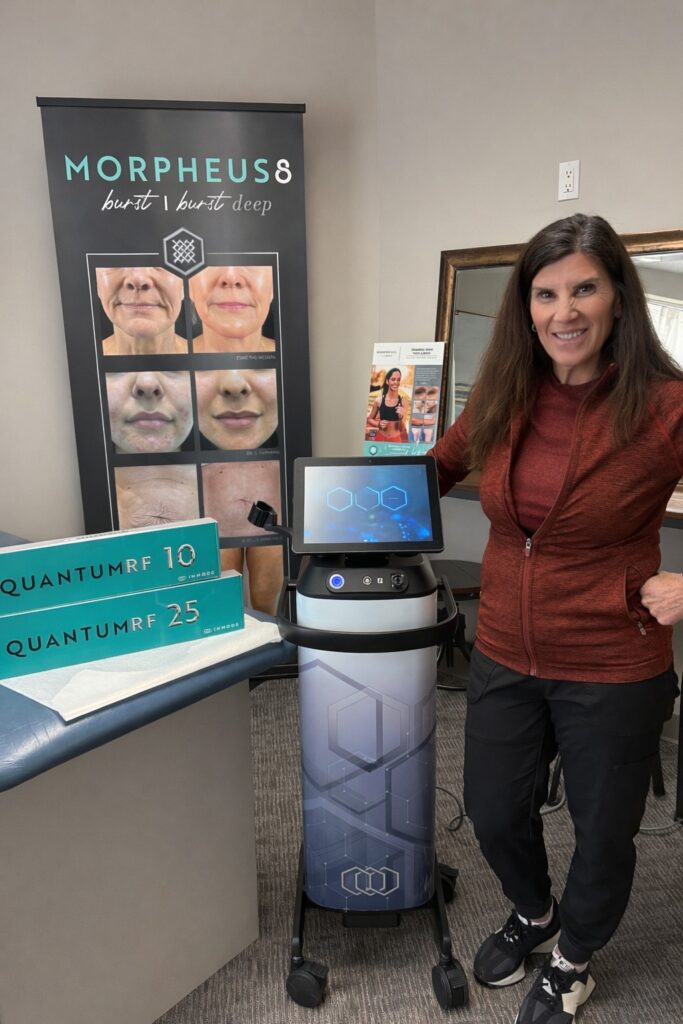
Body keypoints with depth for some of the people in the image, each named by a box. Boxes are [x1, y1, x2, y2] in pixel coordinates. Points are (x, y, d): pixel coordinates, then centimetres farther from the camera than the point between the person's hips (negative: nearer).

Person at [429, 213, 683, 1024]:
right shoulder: (501, 398, -4)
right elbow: (442, 466, 14)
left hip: (612, 672, -3)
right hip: (505, 657, 4)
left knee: (602, 830, 19)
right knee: (494, 812, 21)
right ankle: (533, 914, 56)